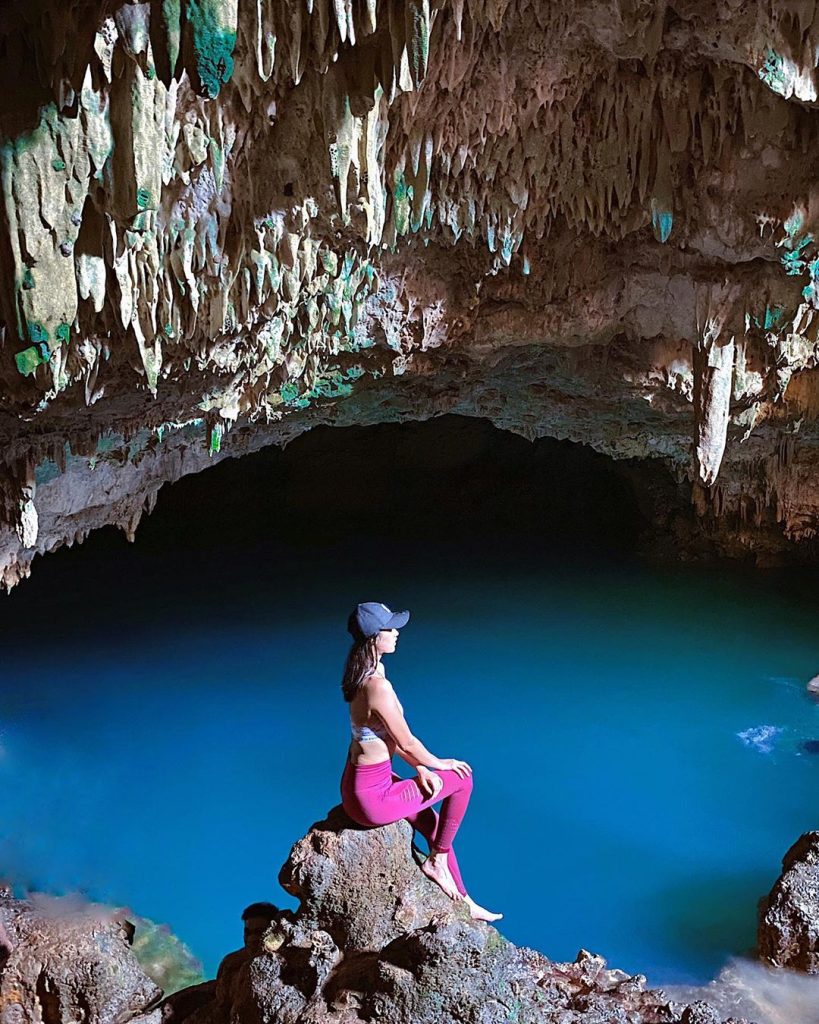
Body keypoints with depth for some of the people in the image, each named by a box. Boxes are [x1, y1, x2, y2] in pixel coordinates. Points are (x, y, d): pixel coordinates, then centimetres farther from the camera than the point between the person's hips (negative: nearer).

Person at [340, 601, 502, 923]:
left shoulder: (367, 673, 0)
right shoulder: (378, 686, -30)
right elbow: (407, 742, -18)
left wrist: (420, 770, 2)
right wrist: (437, 763, 1)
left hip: (358, 784, 9)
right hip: (372, 797, -9)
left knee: (432, 823, 25)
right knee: (462, 779, 4)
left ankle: (464, 902, 41)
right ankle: (436, 861, 18)